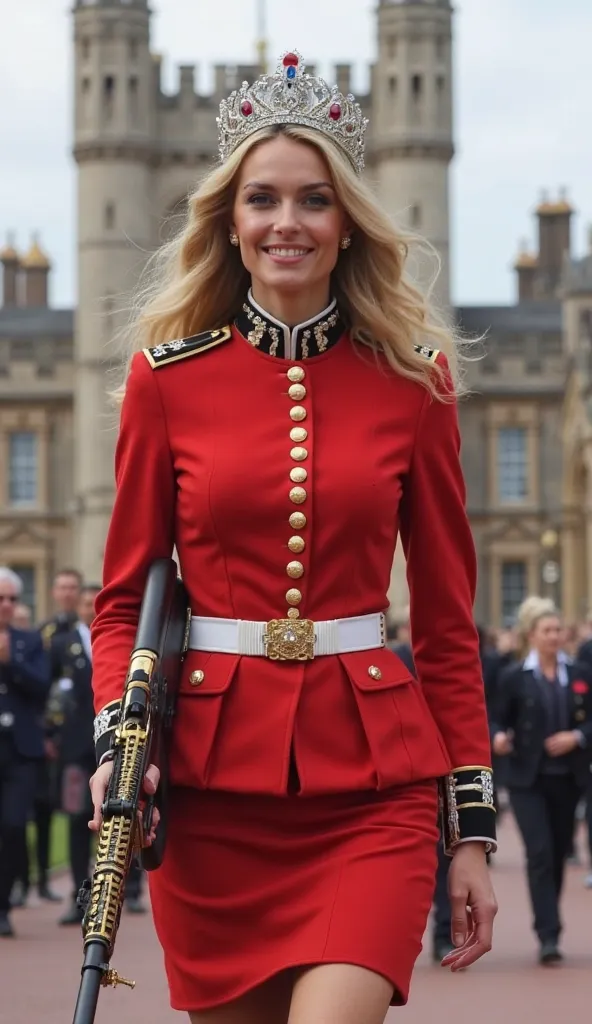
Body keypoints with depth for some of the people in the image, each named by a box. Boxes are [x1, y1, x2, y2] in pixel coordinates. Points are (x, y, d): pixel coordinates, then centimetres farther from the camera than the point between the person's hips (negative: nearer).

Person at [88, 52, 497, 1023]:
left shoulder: (412, 379, 3)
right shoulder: (169, 376, 3)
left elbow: (447, 616, 6)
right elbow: (125, 596, 8)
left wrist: (473, 828, 3)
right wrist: (116, 741, -11)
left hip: (373, 784, -1)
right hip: (212, 773, 1)